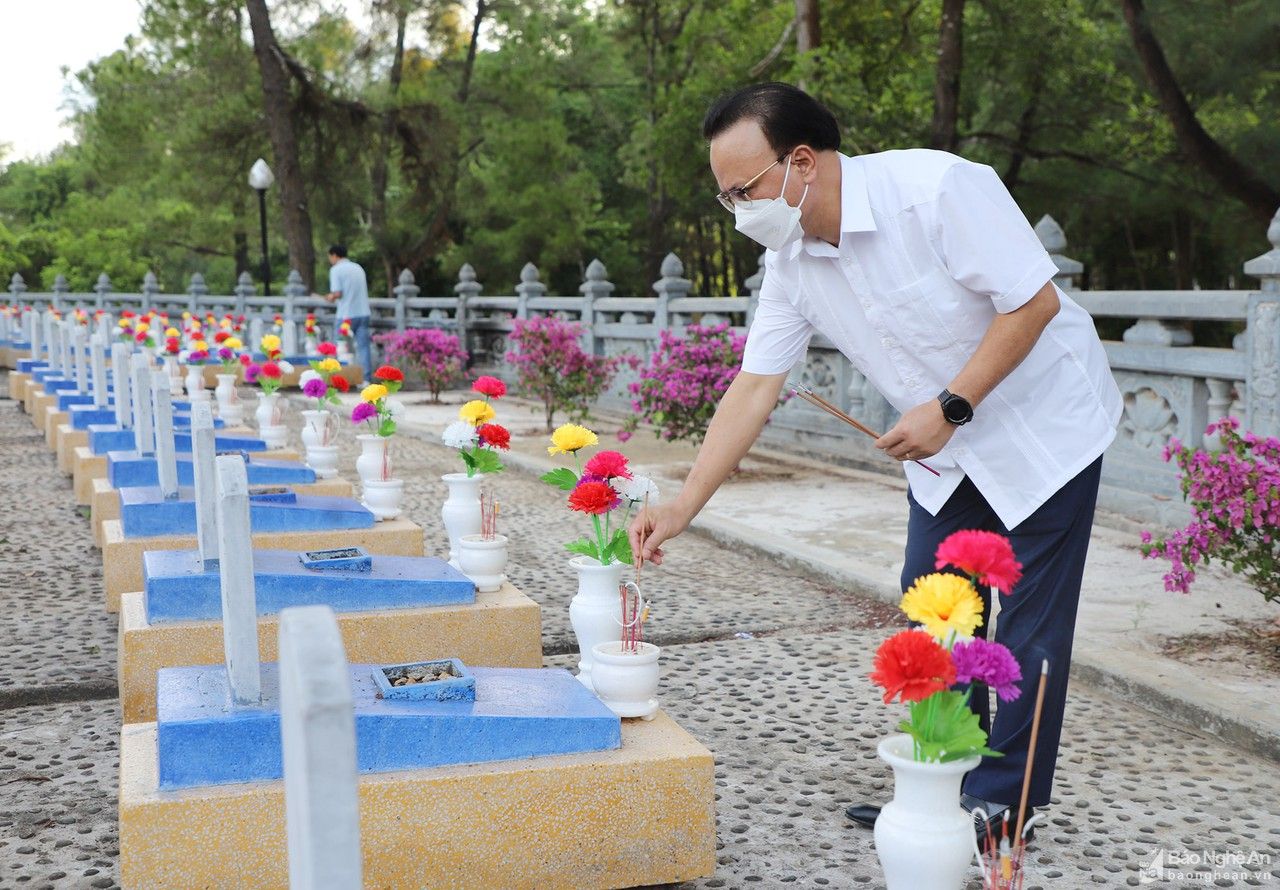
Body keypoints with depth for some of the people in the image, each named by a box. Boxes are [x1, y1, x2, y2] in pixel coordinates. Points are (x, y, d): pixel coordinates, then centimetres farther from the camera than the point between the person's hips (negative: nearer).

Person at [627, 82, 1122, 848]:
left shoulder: (936, 189, -28)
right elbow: (755, 387, -6)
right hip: (948, 448, 6)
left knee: (1029, 623, -1)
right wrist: (680, 508, -11)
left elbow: (1034, 301, -24)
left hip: (1043, 425, -6)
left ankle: (1001, 801, 12)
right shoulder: (791, 258, -7)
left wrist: (950, 407, -26)